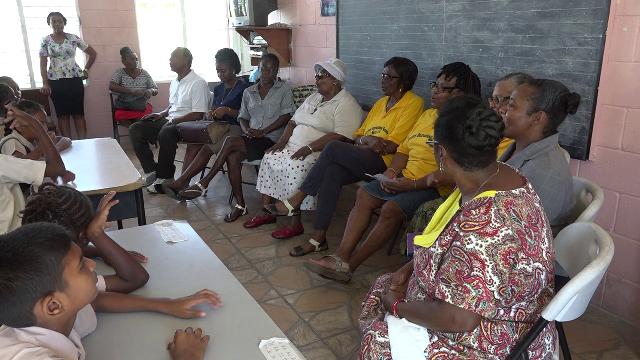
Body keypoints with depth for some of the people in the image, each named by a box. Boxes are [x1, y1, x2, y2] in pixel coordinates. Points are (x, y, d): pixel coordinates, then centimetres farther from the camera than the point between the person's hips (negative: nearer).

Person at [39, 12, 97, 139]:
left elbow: (92, 53, 11)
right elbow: (43, 63, 0)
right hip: (55, 81, 0)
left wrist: (86, 70, 7)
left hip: (74, 79, 0)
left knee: (78, 113, -2)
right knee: (62, 113, 2)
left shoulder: (73, 38, 3)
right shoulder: (45, 41, 3)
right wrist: (45, 83, -9)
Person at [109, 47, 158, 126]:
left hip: (142, 109, 1)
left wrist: (151, 91, -18)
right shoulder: (120, 72, 1)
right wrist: (131, 91, -26)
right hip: (124, 109, -1)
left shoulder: (144, 73, 5)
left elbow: (156, 90, 8)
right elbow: (111, 86, -15)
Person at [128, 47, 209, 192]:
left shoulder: (198, 83, -10)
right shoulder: (174, 83, 18)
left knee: (165, 133, -38)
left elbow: (198, 115, -17)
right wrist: (161, 114, 10)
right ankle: (150, 170, -5)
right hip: (169, 121, 9)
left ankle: (164, 177, -21)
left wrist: (174, 120, -18)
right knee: (135, 129, -4)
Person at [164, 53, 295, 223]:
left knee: (231, 141, -27)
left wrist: (263, 131, -14)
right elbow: (243, 116, 18)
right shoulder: (249, 92, 18)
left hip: (270, 140, -4)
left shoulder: (284, 89, 4)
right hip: (251, 139, 5)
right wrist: (247, 130, -5)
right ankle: (240, 205, -19)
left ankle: (203, 184, -18)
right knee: (232, 157, -28)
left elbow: (286, 116, -5)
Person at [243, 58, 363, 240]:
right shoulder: (314, 98, 20)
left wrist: (309, 148, -25)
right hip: (293, 147, 9)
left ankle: (295, 223, -22)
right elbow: (293, 121, 20)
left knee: (296, 167, -33)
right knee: (269, 158, -9)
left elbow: (340, 137, -21)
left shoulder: (347, 104, -8)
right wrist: (282, 142, 2)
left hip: (320, 152, -9)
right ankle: (266, 212, -1)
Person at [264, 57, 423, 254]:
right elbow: (357, 135, 17)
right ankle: (318, 237, -21)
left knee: (334, 147, -25)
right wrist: (366, 140, -6)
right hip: (361, 159, 7)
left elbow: (392, 146, -10)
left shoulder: (413, 103, -1)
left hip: (385, 162, -6)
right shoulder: (381, 102, 24)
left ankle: (296, 200, -14)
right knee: (332, 172, -24)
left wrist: (364, 140, -2)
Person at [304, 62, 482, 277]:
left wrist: (413, 185, -22)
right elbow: (404, 148, 19)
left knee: (391, 209, -27)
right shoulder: (428, 114, 17)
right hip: (406, 179, 9)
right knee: (364, 194, -7)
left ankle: (350, 264, -13)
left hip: (434, 188, -9)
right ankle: (342, 255, -12)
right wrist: (392, 171, 0)